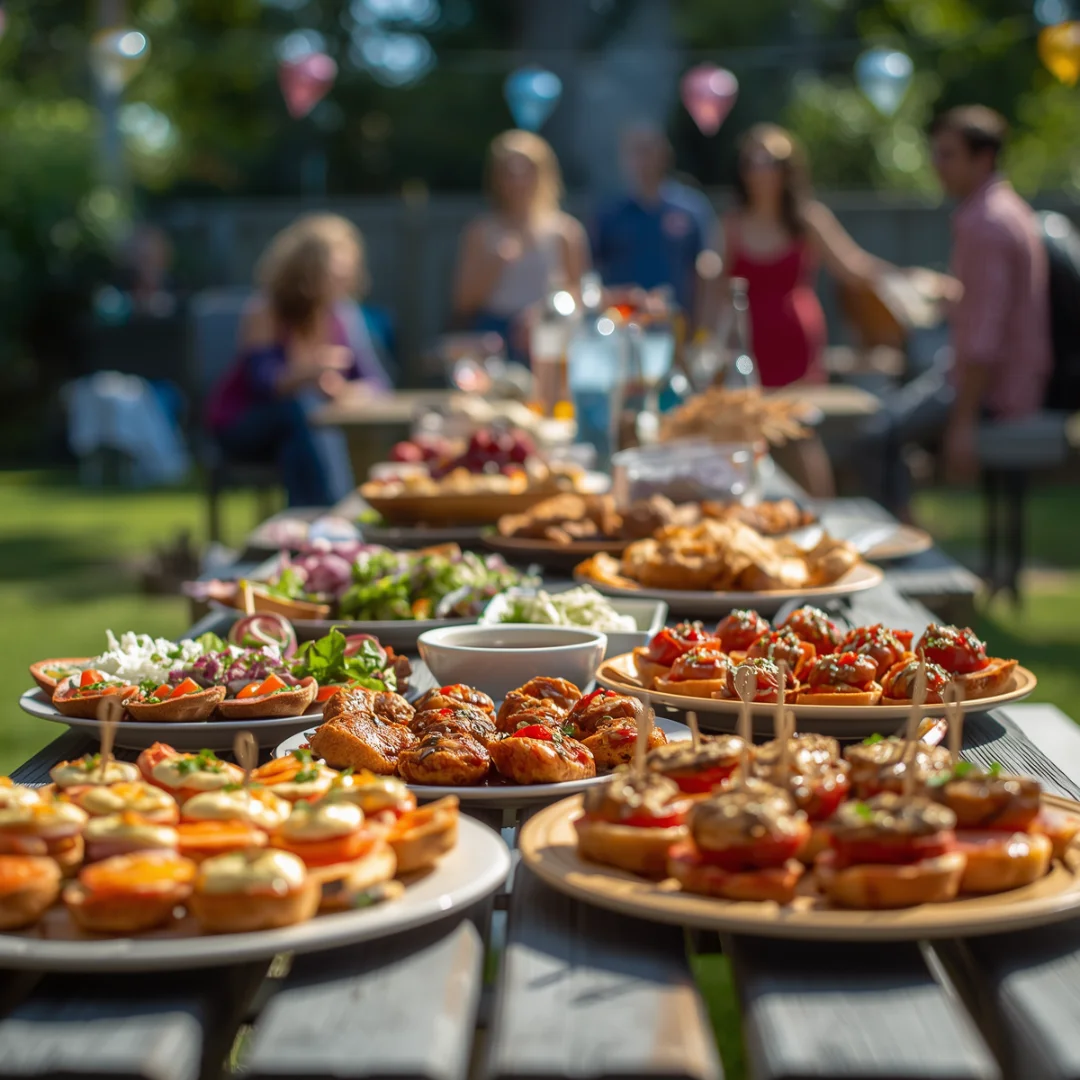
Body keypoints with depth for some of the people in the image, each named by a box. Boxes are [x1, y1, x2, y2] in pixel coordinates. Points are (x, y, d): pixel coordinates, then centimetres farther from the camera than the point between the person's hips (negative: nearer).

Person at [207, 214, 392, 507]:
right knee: (303, 407, -35)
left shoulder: (345, 315, -3)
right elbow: (264, 382, -29)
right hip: (244, 427, -4)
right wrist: (309, 373, -50)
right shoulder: (265, 314, -16)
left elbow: (376, 381, -9)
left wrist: (347, 390, -33)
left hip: (301, 429, 4)